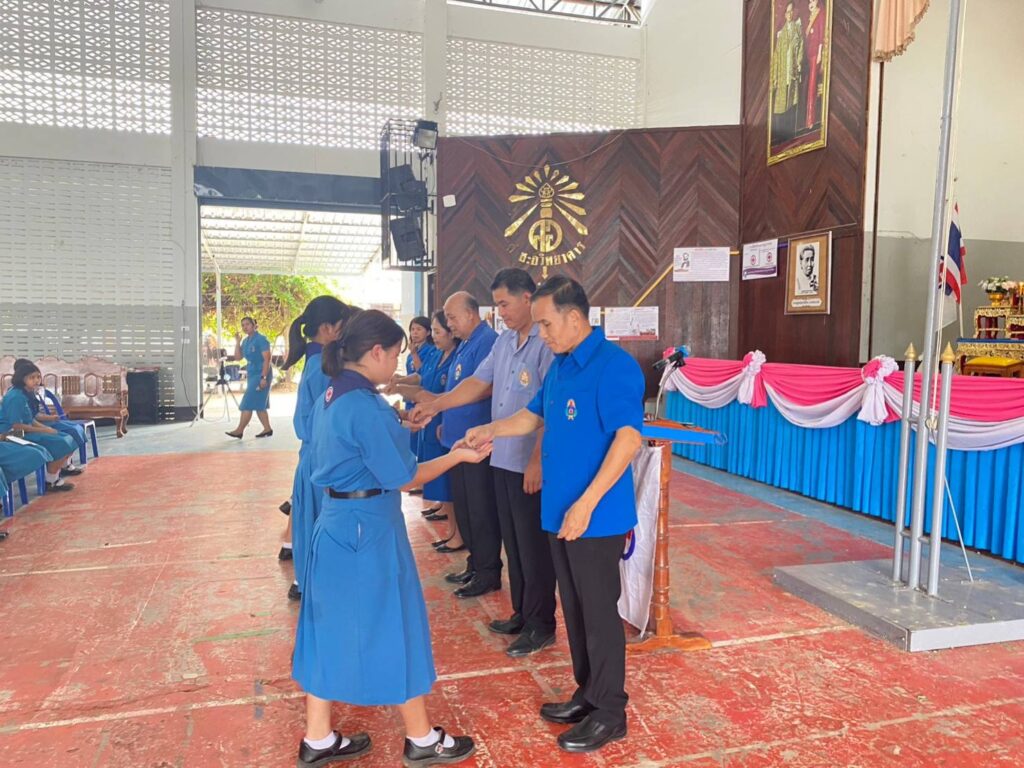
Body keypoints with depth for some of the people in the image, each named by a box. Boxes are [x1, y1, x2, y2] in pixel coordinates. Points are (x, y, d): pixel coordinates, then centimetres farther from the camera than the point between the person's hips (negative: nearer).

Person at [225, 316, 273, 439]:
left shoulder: (261, 339, -12)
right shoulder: (245, 341, 11)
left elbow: (267, 359, -17)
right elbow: (238, 357, 12)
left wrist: (264, 377, -22)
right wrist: (237, 342, 1)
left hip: (260, 375, -8)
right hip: (251, 375, 9)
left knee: (248, 403, -8)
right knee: (259, 404, 10)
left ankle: (239, 430, -4)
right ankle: (267, 429, 15)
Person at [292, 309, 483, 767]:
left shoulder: (330, 398, 6)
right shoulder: (367, 407, -22)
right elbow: (404, 478, -16)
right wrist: (459, 456, -6)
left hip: (334, 523, 9)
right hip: (369, 529, -9)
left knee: (331, 627, 16)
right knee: (390, 627, 6)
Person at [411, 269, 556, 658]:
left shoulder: (547, 343, -17)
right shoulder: (504, 341, 11)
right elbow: (479, 383, 14)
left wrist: (537, 461, -22)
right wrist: (435, 405, 5)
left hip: (532, 464, -8)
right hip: (503, 459, 8)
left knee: (533, 545, 3)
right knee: (513, 541, 17)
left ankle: (542, 625, 18)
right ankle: (522, 613, 32)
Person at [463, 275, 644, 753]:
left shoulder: (614, 366, -18)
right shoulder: (559, 366, 10)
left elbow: (629, 438, -25)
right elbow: (535, 415, 23)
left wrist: (586, 504, -27)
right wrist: (492, 431, 9)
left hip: (597, 517, -8)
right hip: (559, 512, 8)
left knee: (600, 613, 4)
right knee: (575, 608, 18)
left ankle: (609, 713, 21)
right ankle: (588, 692, 35)